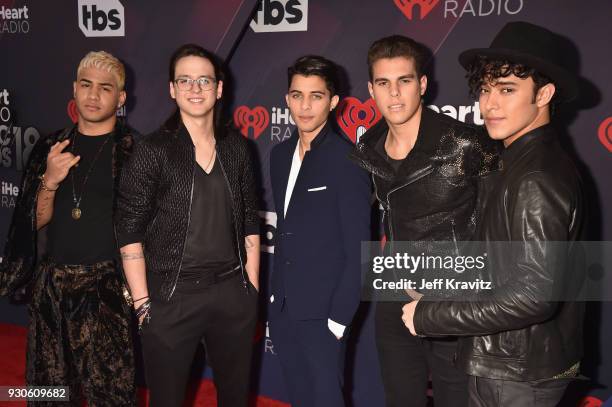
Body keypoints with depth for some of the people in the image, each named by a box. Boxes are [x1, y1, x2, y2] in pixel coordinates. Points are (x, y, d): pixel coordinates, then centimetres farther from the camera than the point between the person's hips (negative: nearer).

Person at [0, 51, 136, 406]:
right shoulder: (51, 148, 9)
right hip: (51, 288, 5)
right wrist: (49, 182, -9)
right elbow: (37, 222, 8)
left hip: (106, 291, -4)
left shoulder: (133, 150, -5)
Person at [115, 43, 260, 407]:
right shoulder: (154, 150, -6)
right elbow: (130, 231, -7)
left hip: (233, 292, 3)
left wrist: (253, 287, 5)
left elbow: (250, 222, 9)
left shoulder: (236, 146, 5)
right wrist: (143, 302, -10)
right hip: (171, 296, -3)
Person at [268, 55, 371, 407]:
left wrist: (339, 317, -15)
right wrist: (277, 295, 11)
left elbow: (358, 249, -14)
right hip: (283, 309, 6)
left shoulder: (347, 159, -13)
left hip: (322, 312, -6)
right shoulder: (280, 155, 8)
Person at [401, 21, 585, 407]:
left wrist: (429, 316, -20)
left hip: (519, 376, -9)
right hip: (508, 363, 9)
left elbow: (534, 294, -28)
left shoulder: (538, 179, -22)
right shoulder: (526, 162, 7)